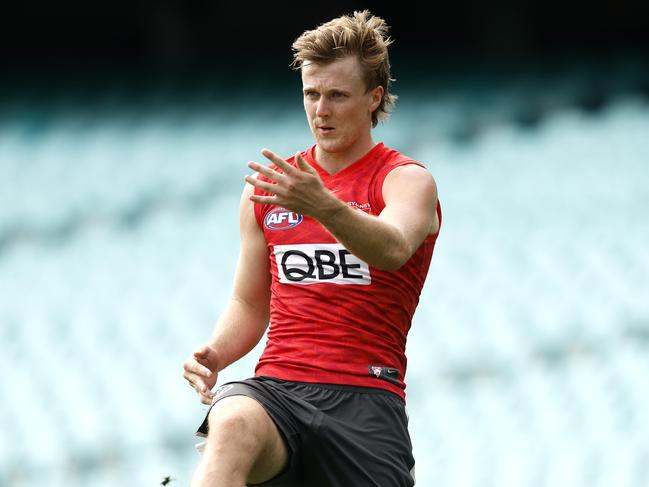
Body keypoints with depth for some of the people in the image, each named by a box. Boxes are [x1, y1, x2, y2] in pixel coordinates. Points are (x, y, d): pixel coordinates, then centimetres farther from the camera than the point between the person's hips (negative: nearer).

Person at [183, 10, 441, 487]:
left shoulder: (407, 179, 2)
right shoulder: (267, 188, 17)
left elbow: (393, 248, -22)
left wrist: (323, 207, -42)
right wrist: (215, 353, 1)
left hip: (364, 398, -2)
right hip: (275, 389, 2)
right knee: (231, 428, -33)